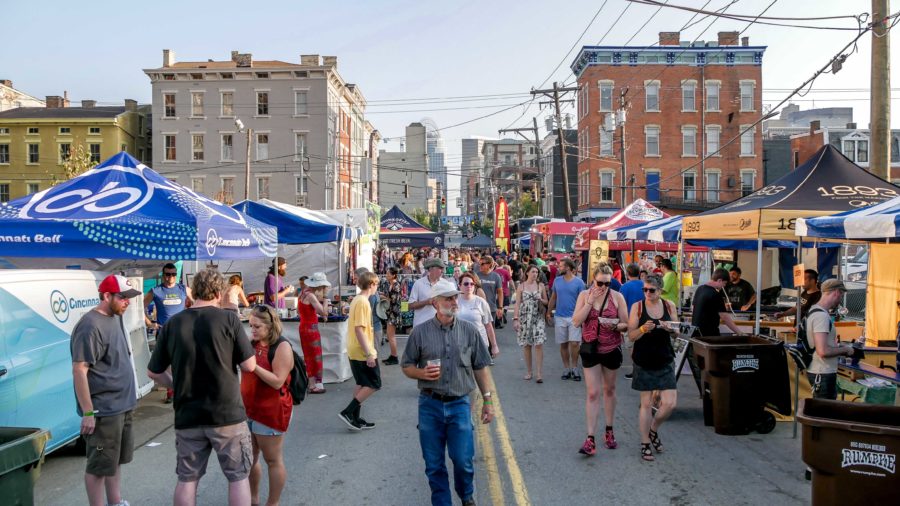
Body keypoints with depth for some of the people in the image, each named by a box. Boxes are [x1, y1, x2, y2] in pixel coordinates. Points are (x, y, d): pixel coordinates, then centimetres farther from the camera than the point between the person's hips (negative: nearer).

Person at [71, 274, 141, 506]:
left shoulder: (115, 317, 8)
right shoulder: (91, 326, -20)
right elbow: (79, 370, -21)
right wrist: (88, 412, -22)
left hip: (123, 404, 9)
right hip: (104, 409, -9)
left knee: (117, 459, 20)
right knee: (100, 464, 3)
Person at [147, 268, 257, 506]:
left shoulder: (172, 324, 0)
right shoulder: (228, 318, -9)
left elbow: (153, 373, 6)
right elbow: (249, 366, -8)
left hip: (187, 416, 3)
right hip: (227, 414, -3)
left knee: (187, 479, 16)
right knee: (238, 477, 10)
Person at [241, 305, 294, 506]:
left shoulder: (282, 347, -14)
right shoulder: (252, 343, 7)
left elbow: (277, 381, -21)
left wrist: (253, 365, -27)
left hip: (271, 412, -8)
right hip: (248, 410, 8)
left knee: (273, 460, 4)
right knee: (249, 457, 17)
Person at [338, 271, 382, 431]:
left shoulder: (357, 300, 12)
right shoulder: (363, 302, -18)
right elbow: (359, 329, -24)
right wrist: (369, 354, -24)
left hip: (355, 352, 10)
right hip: (363, 352, -10)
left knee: (361, 384, 15)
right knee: (374, 384, -1)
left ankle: (355, 419, 18)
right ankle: (347, 412, -4)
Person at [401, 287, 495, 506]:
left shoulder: (469, 331, 2)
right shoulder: (420, 332, -1)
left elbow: (480, 368, 7)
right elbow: (407, 366, 5)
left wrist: (488, 400, 5)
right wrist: (422, 373, -15)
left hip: (459, 404, 0)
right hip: (430, 405, 0)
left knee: (463, 460, 2)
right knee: (434, 464, 8)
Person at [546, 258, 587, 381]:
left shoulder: (579, 282, -4)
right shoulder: (557, 280, 6)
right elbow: (553, 297, 14)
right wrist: (549, 312, 11)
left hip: (574, 317, -3)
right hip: (560, 317, 3)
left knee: (574, 343, -10)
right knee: (563, 344, 8)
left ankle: (574, 368, 6)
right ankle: (566, 368, 19)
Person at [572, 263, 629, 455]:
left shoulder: (617, 297, -4)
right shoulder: (584, 295, -2)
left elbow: (626, 324, -1)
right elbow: (576, 321, -11)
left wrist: (615, 326, -23)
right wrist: (590, 301, -18)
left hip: (611, 348, 1)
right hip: (590, 348, -1)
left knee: (609, 390, 16)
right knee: (592, 393, -4)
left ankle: (609, 431, 31)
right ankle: (590, 438, -2)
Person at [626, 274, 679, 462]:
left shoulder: (669, 305, 2)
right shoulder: (637, 307, -5)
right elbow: (631, 336, -5)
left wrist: (670, 328, -11)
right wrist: (643, 329, -24)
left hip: (665, 361, 2)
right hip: (644, 362, -2)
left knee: (669, 403, -3)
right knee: (646, 404, 4)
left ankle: (653, 430, 26)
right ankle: (645, 444, 16)